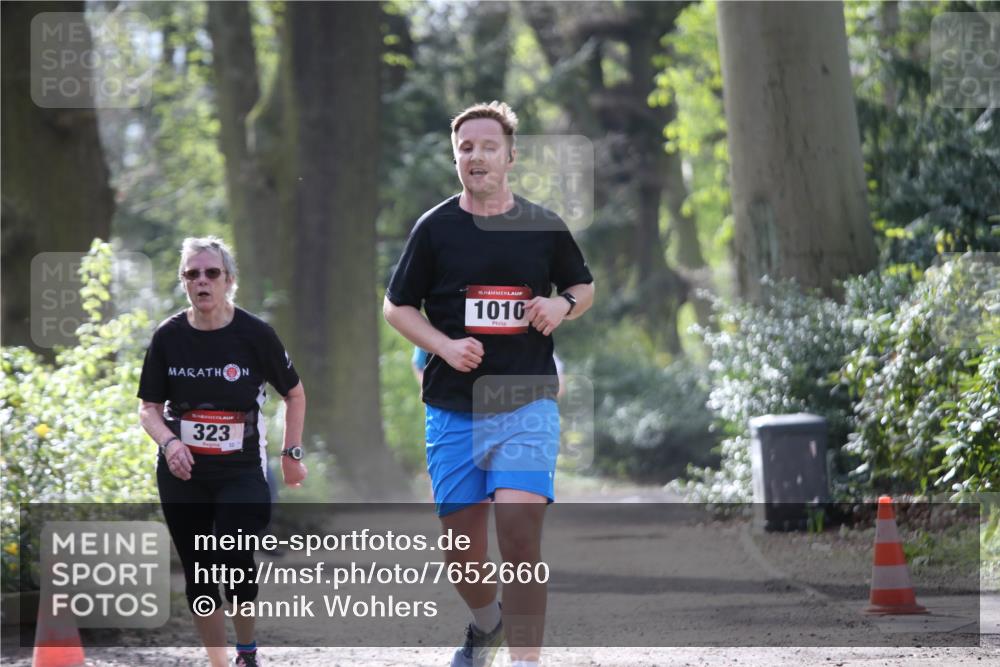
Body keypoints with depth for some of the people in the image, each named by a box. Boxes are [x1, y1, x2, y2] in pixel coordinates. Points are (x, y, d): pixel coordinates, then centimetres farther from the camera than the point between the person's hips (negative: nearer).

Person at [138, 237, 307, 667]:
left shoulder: (254, 334, -6)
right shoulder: (169, 337, -1)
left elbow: (294, 394, 8)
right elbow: (149, 408, 6)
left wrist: (292, 454, 5)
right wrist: (168, 441, -14)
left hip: (241, 471, -3)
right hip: (182, 473, 3)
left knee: (234, 559, -18)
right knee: (197, 573, 4)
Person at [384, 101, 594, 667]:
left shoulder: (544, 226, 4)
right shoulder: (435, 228, 2)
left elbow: (585, 286, 20)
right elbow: (397, 305, 9)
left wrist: (562, 306, -4)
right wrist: (445, 346, -8)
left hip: (528, 405, -1)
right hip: (453, 408, 1)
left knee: (520, 535, -19)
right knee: (461, 551, 6)